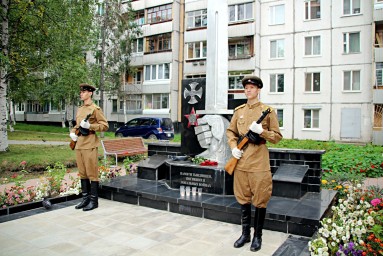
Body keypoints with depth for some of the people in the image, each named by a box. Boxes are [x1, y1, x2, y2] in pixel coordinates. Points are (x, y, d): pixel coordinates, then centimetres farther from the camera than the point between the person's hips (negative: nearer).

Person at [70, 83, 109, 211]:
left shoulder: (95, 109, -6)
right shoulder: (80, 109, 17)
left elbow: (105, 126, -8)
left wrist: (89, 126, -20)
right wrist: (72, 132, 7)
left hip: (90, 145, -8)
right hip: (79, 145, 8)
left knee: (92, 173, -2)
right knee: (82, 173, 13)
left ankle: (94, 200, 6)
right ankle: (85, 198, 23)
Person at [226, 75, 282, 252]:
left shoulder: (268, 111, -2)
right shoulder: (239, 111, 9)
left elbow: (277, 137, 0)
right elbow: (230, 131, 17)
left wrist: (261, 131, -17)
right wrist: (233, 147, 0)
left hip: (259, 163, -4)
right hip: (241, 162, 4)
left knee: (260, 200, 5)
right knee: (243, 199, 13)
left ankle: (258, 236, 22)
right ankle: (245, 234, 28)